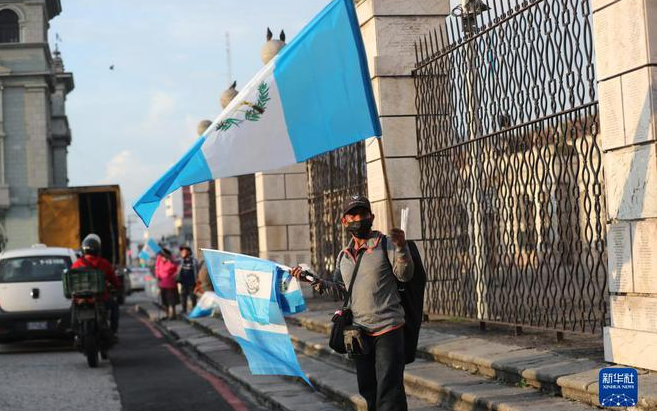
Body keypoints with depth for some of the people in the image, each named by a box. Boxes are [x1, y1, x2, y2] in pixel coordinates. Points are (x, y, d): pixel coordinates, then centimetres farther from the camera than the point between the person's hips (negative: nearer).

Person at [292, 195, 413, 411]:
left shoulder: (385, 244, -4)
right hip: (359, 332, 6)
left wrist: (401, 248, -30)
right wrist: (313, 280, 3)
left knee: (389, 392, -9)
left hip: (388, 329, -6)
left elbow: (405, 275, -13)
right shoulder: (343, 256, 13)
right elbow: (341, 291, 15)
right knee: (368, 389, 15)